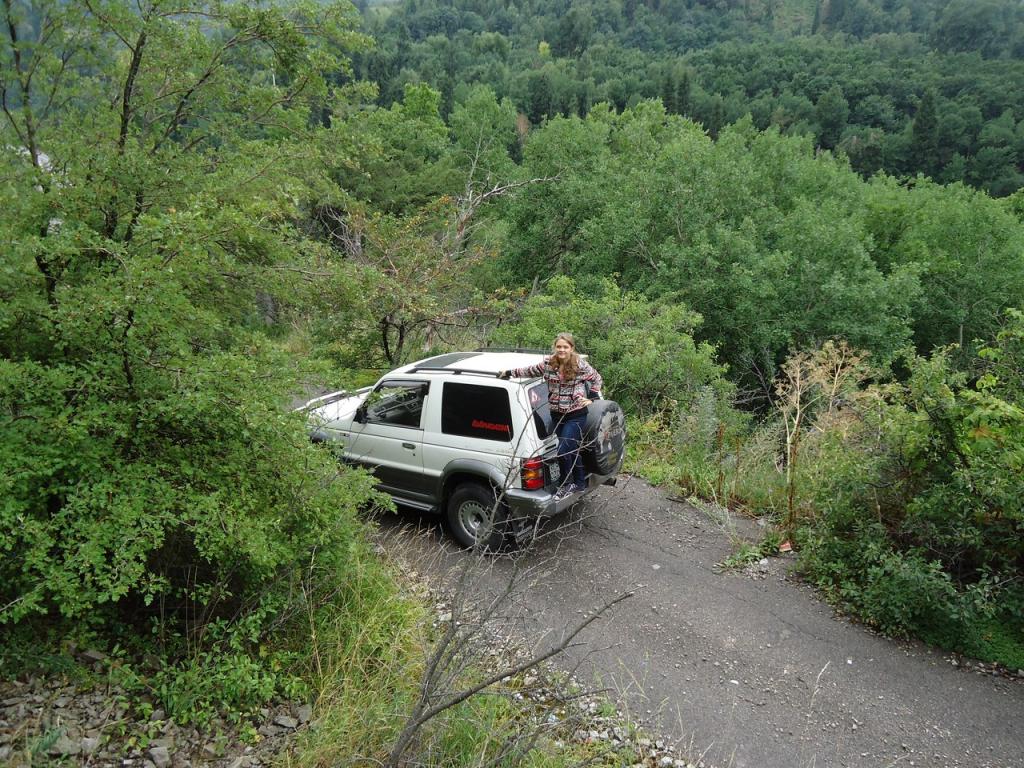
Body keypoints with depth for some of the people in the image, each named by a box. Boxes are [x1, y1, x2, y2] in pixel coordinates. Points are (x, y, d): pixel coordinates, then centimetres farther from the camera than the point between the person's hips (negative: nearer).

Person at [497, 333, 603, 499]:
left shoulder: (580, 365, -11)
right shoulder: (548, 363, -1)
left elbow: (596, 378, 4)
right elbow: (531, 370, 14)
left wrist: (592, 397, -1)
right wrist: (509, 372, 13)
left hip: (576, 415, -4)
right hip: (557, 415, 5)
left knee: (563, 450, -12)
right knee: (572, 450, 16)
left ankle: (567, 484, 10)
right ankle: (580, 483, 32)